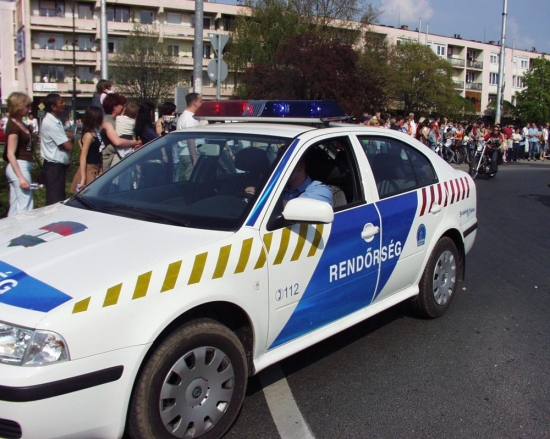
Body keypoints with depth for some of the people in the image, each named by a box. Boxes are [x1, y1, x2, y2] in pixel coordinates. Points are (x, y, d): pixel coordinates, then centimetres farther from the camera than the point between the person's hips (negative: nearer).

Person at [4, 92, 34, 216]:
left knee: (15, 207, 12)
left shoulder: (20, 124, 12)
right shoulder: (13, 127, -15)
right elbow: (10, 154, -20)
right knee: (25, 207, -10)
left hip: (22, 166, 10)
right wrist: (21, 177, -24)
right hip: (19, 167, -10)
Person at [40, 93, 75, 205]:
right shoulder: (50, 123, -20)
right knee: (54, 201, -5)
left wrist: (68, 136, -3)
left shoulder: (56, 121, 9)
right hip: (53, 167, -10)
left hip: (59, 165, 10)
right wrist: (70, 138, 1)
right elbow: (68, 146, -21)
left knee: (59, 199, 16)